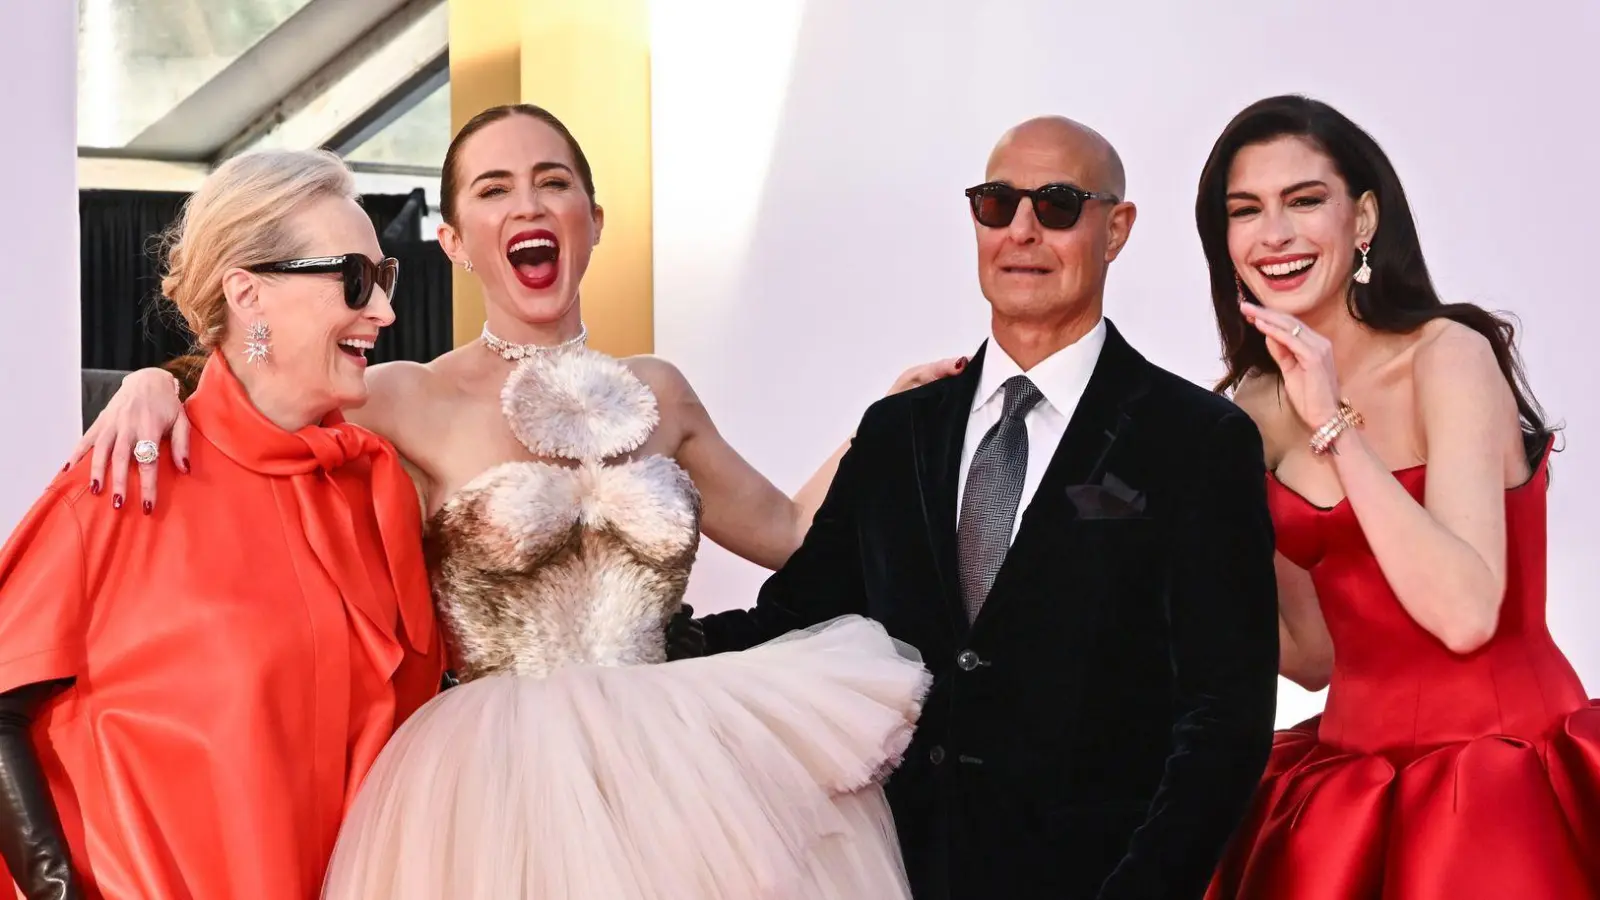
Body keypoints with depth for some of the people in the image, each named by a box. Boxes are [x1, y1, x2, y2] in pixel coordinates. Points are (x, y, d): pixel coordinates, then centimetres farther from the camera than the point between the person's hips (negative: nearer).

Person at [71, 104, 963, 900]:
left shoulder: (655, 393, 10)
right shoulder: (412, 401, -3)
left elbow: (786, 532, 20)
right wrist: (154, 386, -20)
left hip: (671, 773, 4)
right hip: (498, 786, -4)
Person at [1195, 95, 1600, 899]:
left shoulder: (1449, 355, -13)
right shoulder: (1259, 402, 6)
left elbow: (1466, 615, -24)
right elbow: (1314, 653, 8)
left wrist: (1334, 425, -23)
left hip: (1498, 780, -6)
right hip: (1346, 782, 6)